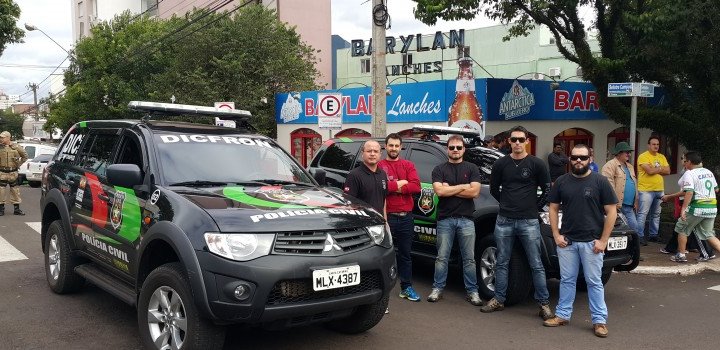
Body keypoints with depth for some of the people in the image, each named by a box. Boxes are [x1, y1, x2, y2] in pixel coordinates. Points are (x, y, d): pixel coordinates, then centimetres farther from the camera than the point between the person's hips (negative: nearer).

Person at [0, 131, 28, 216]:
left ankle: (17, 209, 13)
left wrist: (19, 164, 6)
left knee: (15, 190, 5)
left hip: (13, 173, 0)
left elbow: (25, 156, 13)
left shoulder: (16, 147, 0)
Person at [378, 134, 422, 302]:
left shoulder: (408, 165, 10)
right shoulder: (379, 166, -1)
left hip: (406, 217, 4)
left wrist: (392, 187, -12)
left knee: (405, 254, 13)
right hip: (387, 217, -4)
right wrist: (399, 184, -13)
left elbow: (416, 187, -5)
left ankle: (406, 287, 22)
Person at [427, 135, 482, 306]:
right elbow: (439, 191, -11)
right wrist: (463, 186, -8)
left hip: (466, 219, 0)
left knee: (469, 258, 5)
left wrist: (449, 189, -8)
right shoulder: (439, 169, 6)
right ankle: (437, 289, 15)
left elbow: (474, 192, -7)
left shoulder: (471, 168, 7)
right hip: (445, 219, 0)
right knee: (442, 257, 5)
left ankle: (472, 291, 13)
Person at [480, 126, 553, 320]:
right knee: (502, 263, 10)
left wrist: (536, 207, 1)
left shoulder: (536, 164, -1)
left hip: (529, 222, -3)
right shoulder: (501, 164, 6)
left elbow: (547, 189, 5)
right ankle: (499, 300, 20)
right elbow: (494, 189, 16)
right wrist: (507, 203, 10)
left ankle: (544, 304, 7)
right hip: (504, 221, 3)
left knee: (536, 265, 0)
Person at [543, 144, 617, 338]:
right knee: (567, 280, 11)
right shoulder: (561, 182, 6)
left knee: (594, 282, 4)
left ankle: (599, 320, 12)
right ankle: (562, 315, 21)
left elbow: (611, 212, -4)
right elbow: (553, 209, 10)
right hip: (566, 241, 3)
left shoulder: (600, 181, -3)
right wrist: (556, 235, 0)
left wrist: (603, 240, -8)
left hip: (591, 242, -3)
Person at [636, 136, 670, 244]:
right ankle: (640, 236, -4)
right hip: (646, 190, -7)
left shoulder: (662, 157, 14)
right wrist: (661, 168, -3)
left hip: (660, 190, 7)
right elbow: (649, 171, -19)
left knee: (656, 214, 13)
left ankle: (653, 235, 23)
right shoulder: (643, 156, -8)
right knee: (642, 214, -7)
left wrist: (655, 169, -9)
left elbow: (668, 171, 4)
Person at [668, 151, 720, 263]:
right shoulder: (709, 172, 12)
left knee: (682, 229, 11)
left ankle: (681, 255, 14)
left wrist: (683, 209, -22)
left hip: (697, 208, -7)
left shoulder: (689, 174, -11)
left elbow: (689, 192, -21)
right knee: (708, 234, 15)